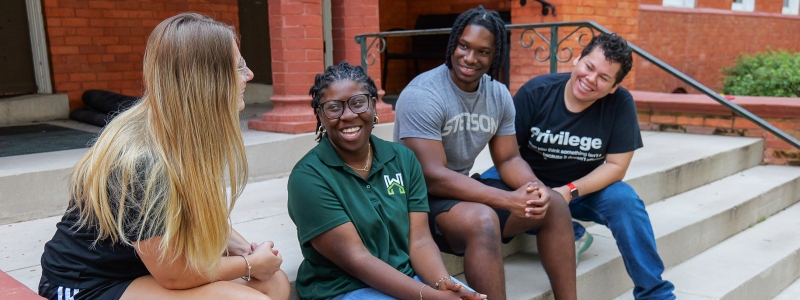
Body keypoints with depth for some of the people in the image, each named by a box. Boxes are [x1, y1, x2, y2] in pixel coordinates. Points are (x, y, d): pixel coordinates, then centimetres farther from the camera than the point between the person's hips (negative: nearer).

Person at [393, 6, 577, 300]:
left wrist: (536, 188, -16)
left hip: (465, 188, 8)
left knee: (554, 204, -4)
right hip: (420, 198, -7)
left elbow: (508, 158, 9)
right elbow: (432, 177, -25)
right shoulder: (421, 96, -19)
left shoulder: (498, 95, 5)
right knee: (482, 219, -35)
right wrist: (509, 200, -29)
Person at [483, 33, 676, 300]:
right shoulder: (536, 92, -15)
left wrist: (570, 192, -26)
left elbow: (616, 165, -11)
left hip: (585, 188, 1)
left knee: (625, 199, -28)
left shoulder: (620, 103, -13)